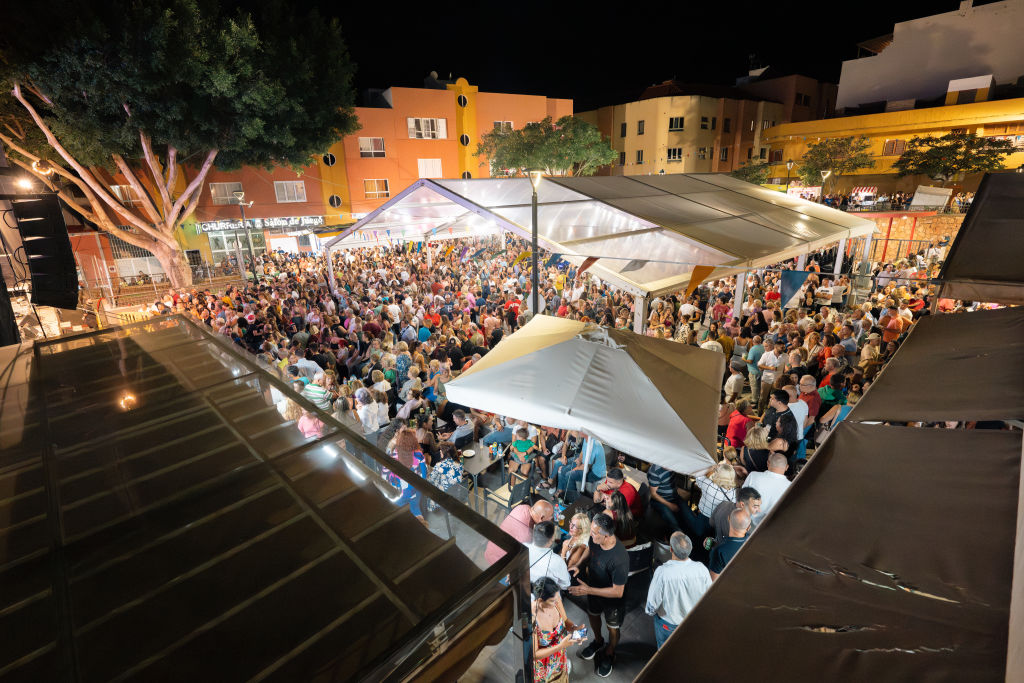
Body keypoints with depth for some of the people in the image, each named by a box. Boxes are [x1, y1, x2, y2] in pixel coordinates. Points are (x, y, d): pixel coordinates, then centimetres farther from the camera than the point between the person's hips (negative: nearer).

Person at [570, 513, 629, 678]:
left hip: (613, 600, -6)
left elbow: (617, 592, -32)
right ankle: (598, 641, 61)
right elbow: (589, 550, 2)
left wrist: (588, 590, -32)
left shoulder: (619, 559, -42)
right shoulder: (595, 539, -23)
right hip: (594, 589, 6)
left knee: (612, 629, 23)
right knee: (593, 615, 31)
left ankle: (609, 654, 54)